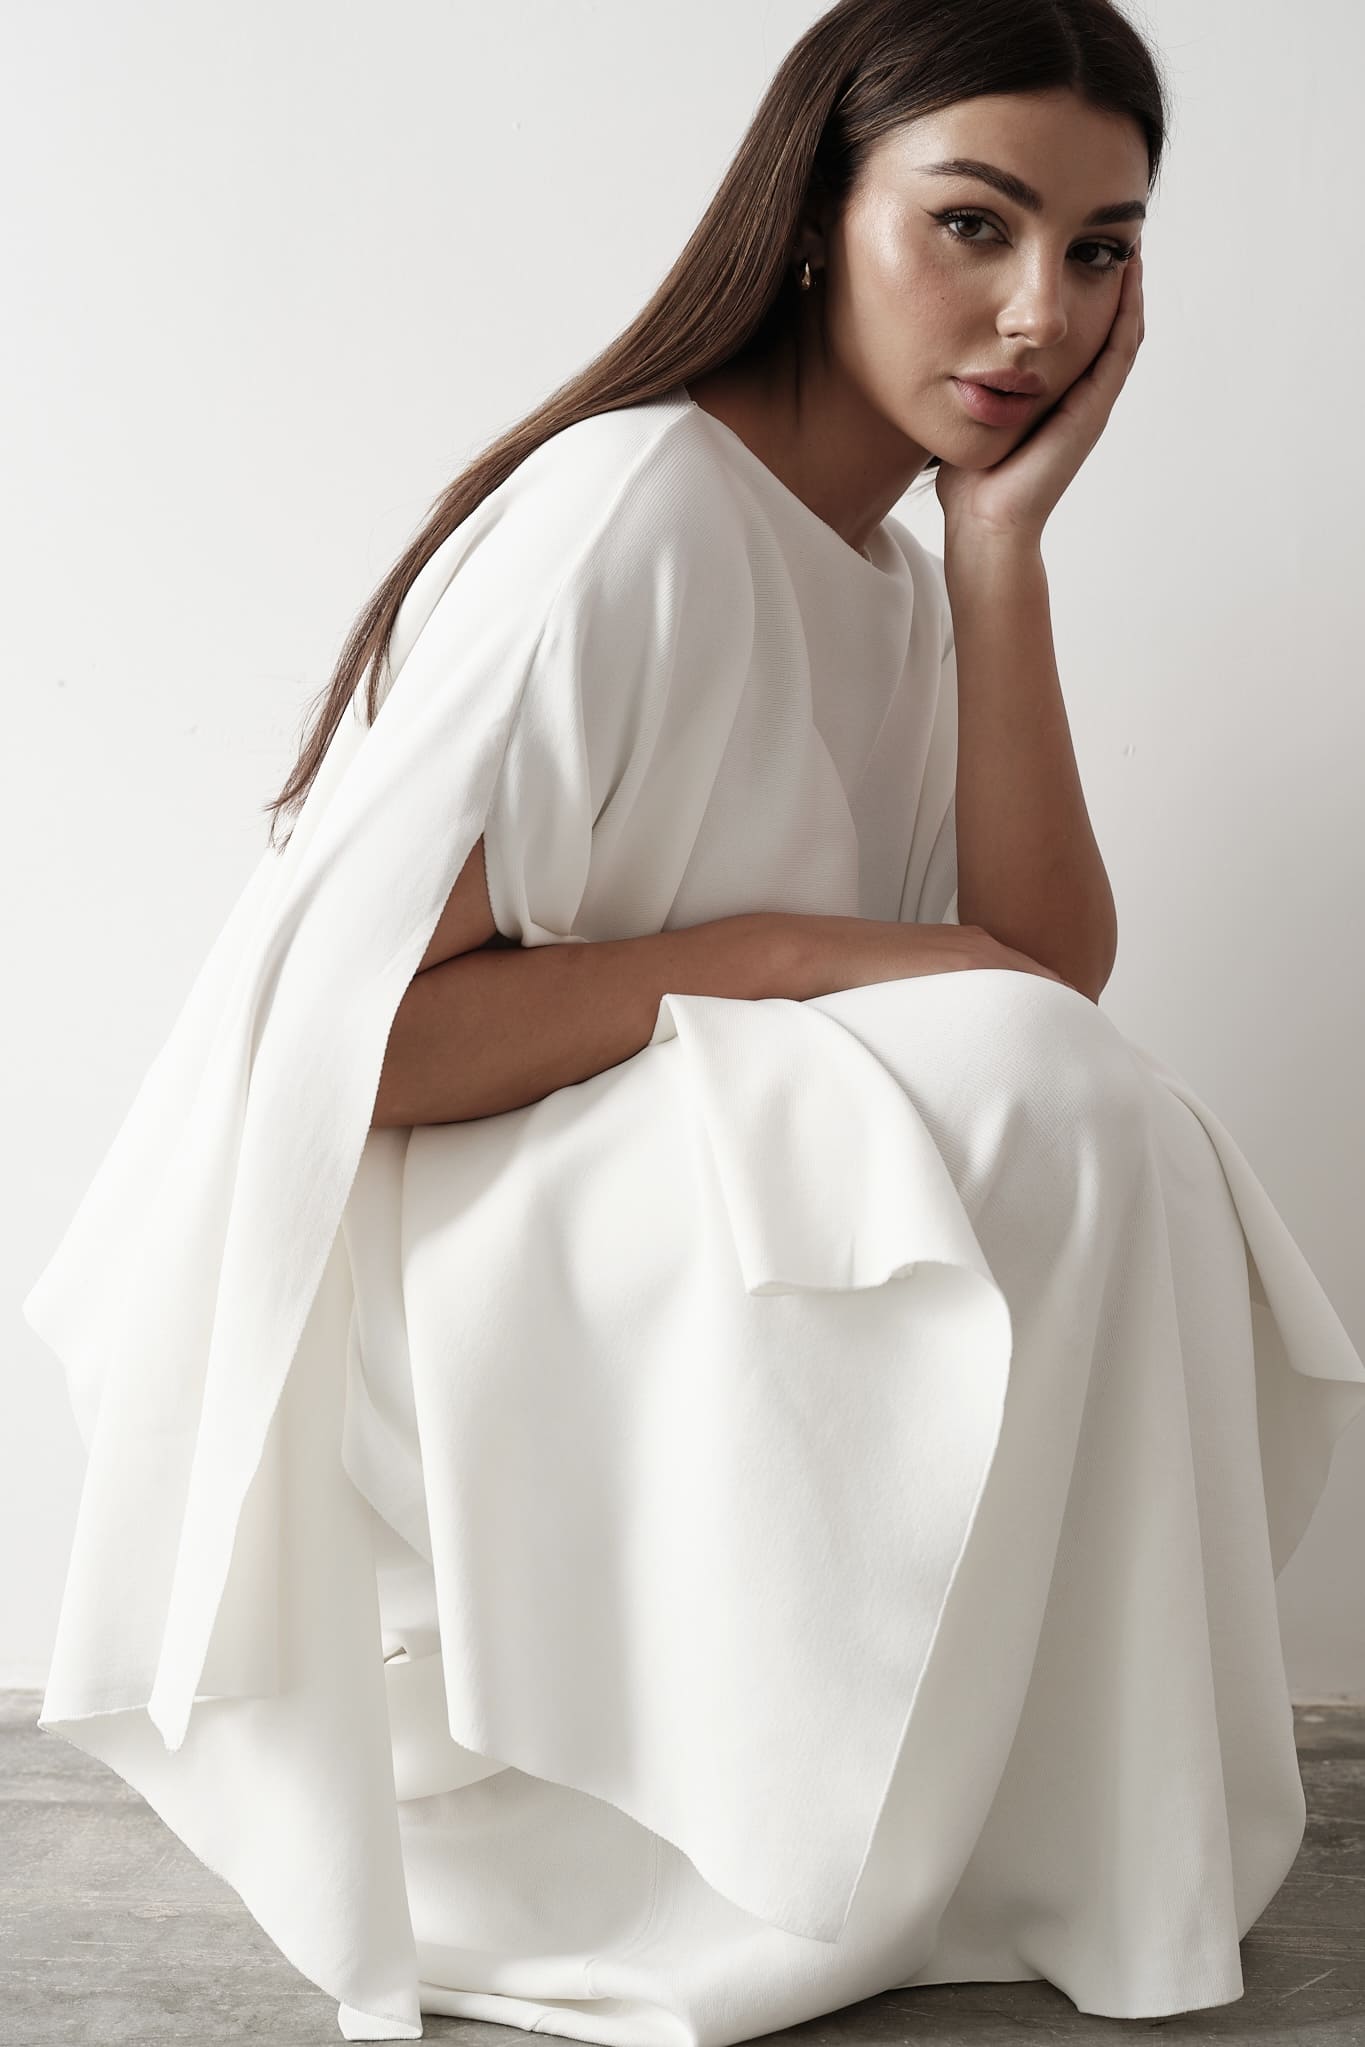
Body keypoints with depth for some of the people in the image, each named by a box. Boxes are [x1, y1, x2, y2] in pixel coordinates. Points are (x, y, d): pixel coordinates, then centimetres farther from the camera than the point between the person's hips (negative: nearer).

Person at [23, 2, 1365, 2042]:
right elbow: (325, 1027, -25)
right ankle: (779, 1874, -11)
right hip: (376, 1279, -9)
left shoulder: (901, 572, 10)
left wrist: (1004, 540, -8)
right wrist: (790, 956, -22)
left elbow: (1049, 974, -4)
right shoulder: (637, 517, -19)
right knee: (1028, 1118, -26)